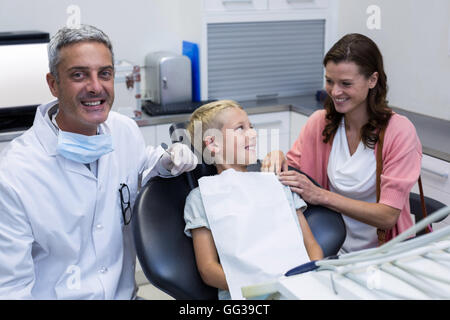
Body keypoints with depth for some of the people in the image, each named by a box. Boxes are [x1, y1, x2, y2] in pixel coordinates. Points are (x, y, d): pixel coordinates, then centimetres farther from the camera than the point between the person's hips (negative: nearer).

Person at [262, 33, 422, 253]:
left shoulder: (400, 131, -12)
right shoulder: (320, 122, 0)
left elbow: (388, 216, -16)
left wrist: (321, 195, -25)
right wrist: (279, 161, -17)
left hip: (380, 253, -3)